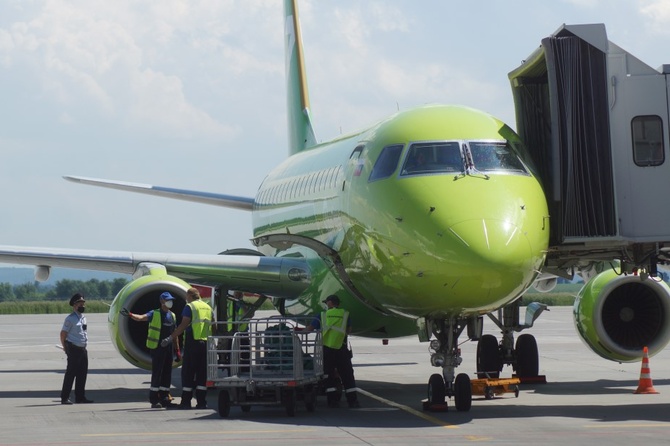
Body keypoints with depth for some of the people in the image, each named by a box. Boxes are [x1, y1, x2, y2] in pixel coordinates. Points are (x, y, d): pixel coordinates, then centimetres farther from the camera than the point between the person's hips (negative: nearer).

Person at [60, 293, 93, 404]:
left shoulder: (83, 317, 15)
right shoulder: (70, 318, -10)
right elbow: (63, 333, -10)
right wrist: (65, 347, -3)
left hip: (83, 349, 8)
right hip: (74, 349, -8)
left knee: (82, 374, 10)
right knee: (71, 373, -7)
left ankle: (80, 397, 18)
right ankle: (64, 398, -3)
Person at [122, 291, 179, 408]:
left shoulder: (172, 316, 14)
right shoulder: (154, 314, -4)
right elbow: (141, 317, -22)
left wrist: (177, 350, 16)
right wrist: (130, 315, -42)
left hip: (168, 349, 6)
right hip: (157, 348, -6)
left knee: (167, 373, 7)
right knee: (157, 373, -6)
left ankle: (164, 398, 15)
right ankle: (154, 400, -2)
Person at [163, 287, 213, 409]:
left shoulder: (190, 307, -4)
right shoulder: (208, 307, 15)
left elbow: (184, 325, -13)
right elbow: (212, 326, 15)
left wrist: (170, 338, -12)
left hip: (193, 342, -6)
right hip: (206, 343, 6)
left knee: (188, 373, -1)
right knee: (202, 373, 7)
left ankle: (186, 401, -3)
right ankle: (201, 402, 4)